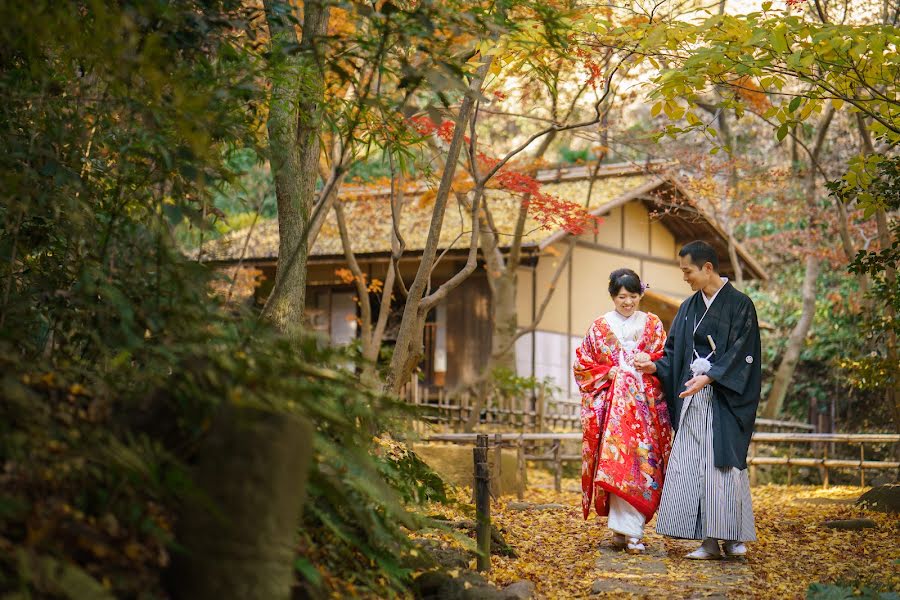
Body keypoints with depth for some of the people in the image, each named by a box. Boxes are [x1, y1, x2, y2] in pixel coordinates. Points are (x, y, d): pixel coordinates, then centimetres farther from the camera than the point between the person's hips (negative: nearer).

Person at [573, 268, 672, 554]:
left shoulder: (653, 324, 12)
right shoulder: (600, 327, 9)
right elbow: (582, 365, 10)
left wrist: (651, 362, -9)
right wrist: (609, 373, -5)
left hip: (646, 403, 1)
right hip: (614, 402, -1)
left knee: (643, 462, -6)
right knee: (619, 461, -13)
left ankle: (624, 529, 0)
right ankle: (631, 532, -11)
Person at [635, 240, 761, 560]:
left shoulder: (739, 305, -4)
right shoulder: (689, 307, 14)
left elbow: (741, 353, -12)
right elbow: (676, 351, 16)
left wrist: (709, 377, -22)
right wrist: (656, 366, -2)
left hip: (723, 399, -6)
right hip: (692, 397, 6)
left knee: (723, 463, -6)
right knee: (691, 465, 0)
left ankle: (731, 537, 4)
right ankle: (709, 542, 4)